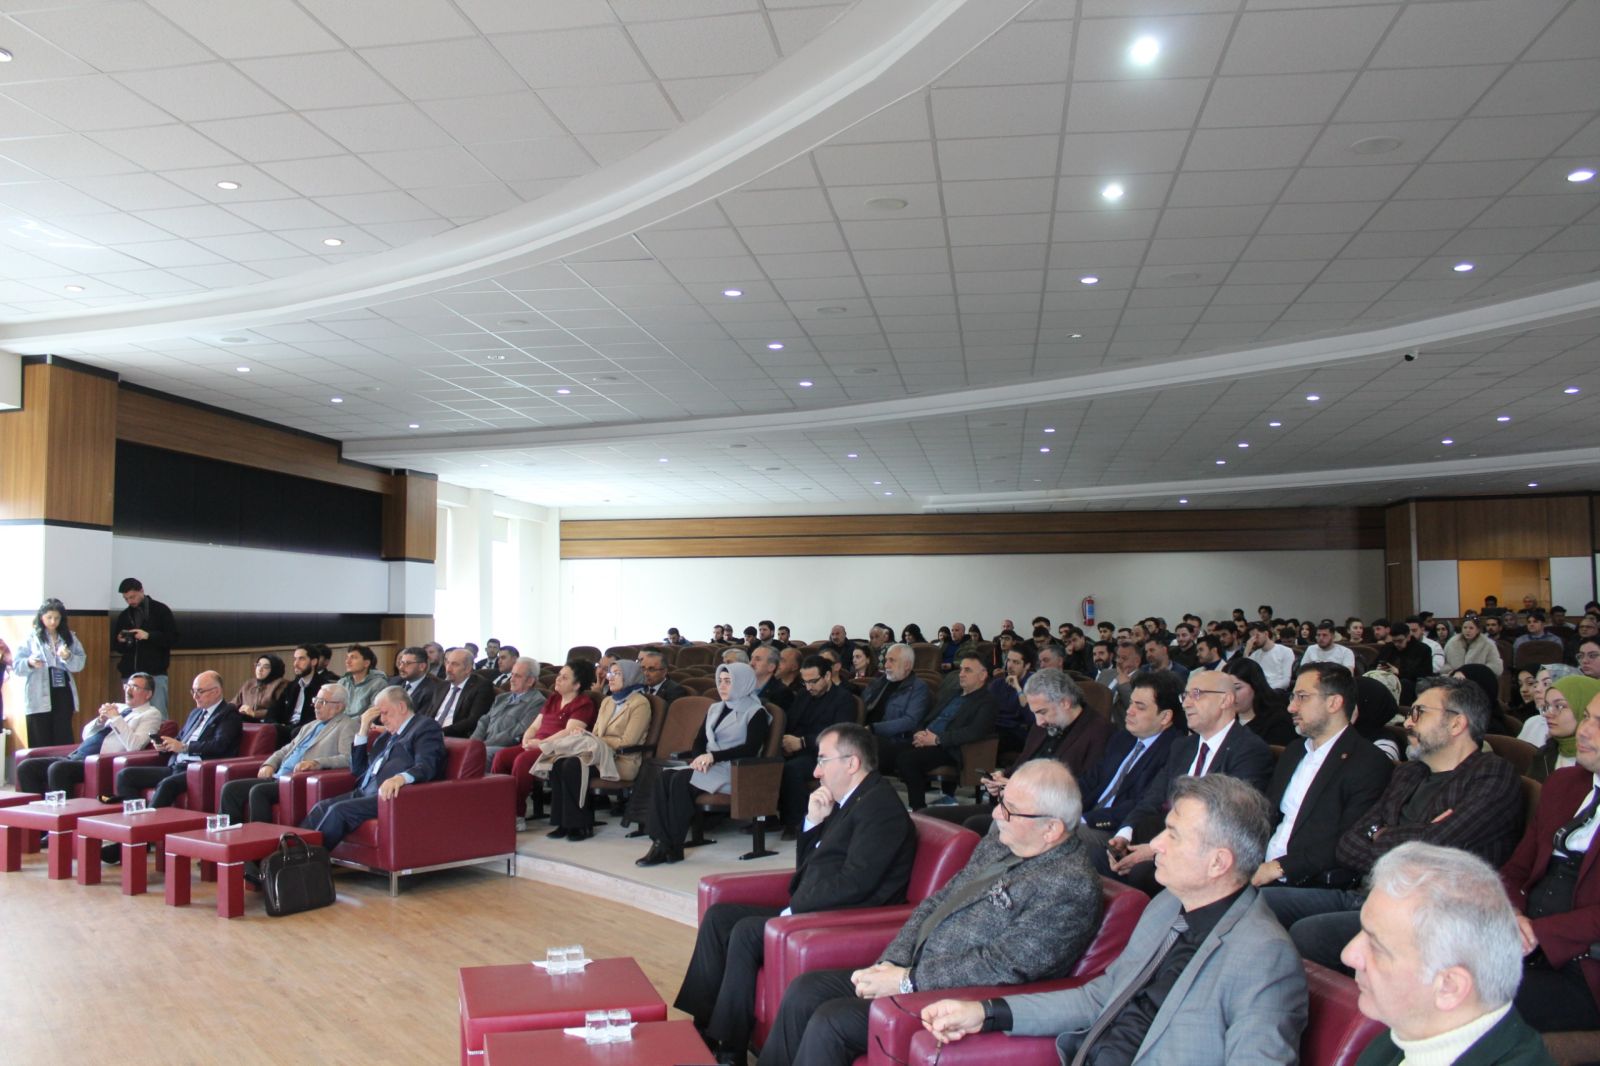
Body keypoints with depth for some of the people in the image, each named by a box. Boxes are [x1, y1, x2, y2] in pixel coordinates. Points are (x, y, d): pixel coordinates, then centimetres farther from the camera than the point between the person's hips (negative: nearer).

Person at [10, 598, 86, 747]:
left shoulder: (69, 637, 12)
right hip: (39, 698, -2)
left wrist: (68, 657, -14)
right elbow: (16, 664, -2)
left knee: (63, 739, -1)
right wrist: (30, 662, -22)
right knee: (40, 742, -3)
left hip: (63, 694, 2)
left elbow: (80, 663, 6)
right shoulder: (31, 637, 3)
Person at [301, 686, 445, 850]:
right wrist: (363, 730, 17)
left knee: (339, 810, -24)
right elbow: (358, 769, 27)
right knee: (321, 808, -9)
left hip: (389, 795, -9)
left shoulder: (426, 727, 1)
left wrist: (401, 778, -37)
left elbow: (427, 766, -16)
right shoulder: (388, 735, 26)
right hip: (365, 792, 9)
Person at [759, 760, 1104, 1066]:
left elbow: (1004, 966, -23)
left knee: (830, 1021, -18)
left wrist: (907, 981, -19)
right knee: (805, 991, 1)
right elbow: (936, 903, 12)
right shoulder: (998, 843, 8)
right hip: (913, 972, 9)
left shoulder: (1071, 886, -19)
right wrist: (890, 964, -2)